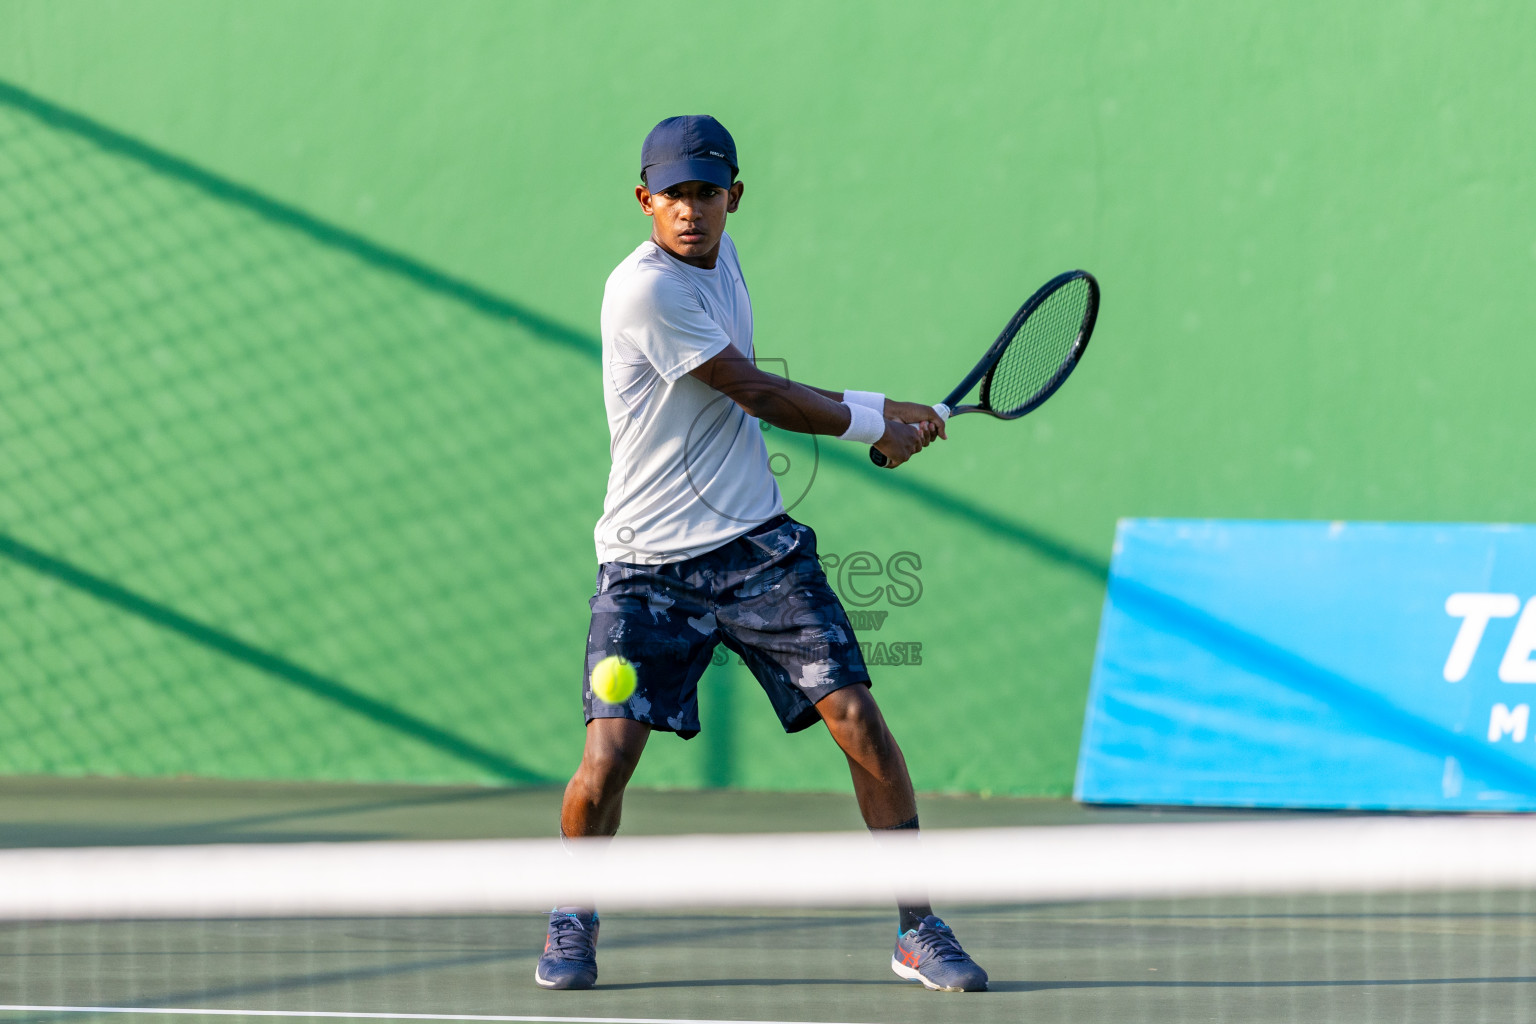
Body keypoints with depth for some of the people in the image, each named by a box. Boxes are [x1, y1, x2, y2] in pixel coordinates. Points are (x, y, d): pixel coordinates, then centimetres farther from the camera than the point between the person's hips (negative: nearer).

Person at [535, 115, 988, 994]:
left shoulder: (720, 255, 9)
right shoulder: (645, 288, -17)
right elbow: (757, 395, -13)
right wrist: (875, 422, 1)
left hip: (757, 546, 6)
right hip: (650, 565, -6)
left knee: (858, 718, -6)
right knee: (610, 751, -15)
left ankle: (920, 930, 1)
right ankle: (573, 922, 12)